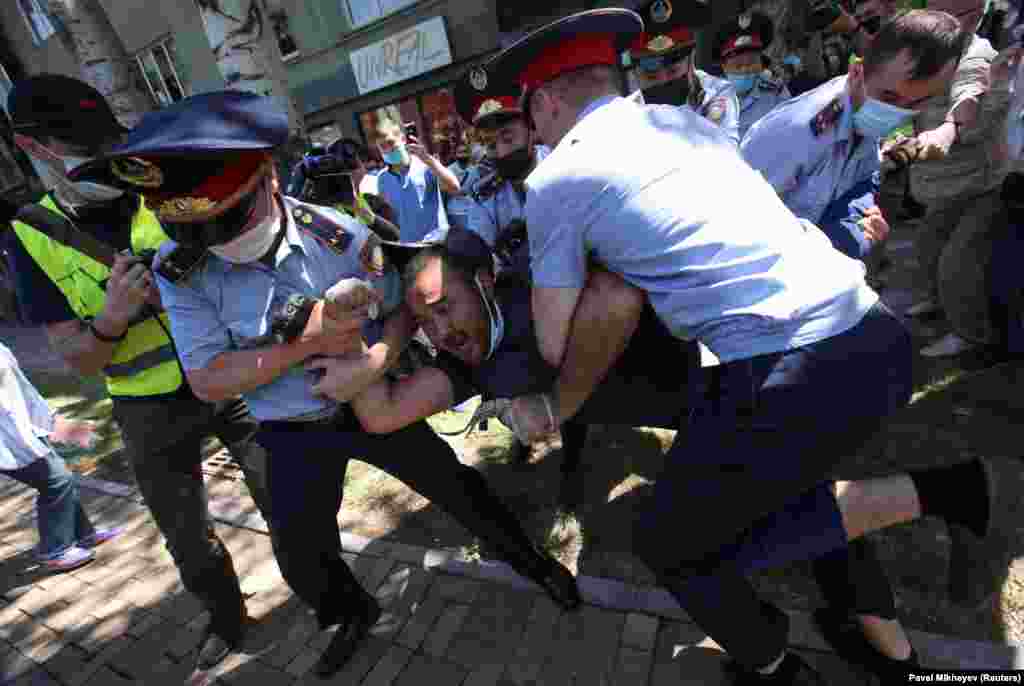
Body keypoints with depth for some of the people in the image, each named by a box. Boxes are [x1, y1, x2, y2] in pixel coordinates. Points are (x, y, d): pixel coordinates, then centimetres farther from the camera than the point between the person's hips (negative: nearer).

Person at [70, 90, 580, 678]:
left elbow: (402, 310, -8)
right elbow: (208, 382, -16)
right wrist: (306, 341, -27)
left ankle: (530, 560, 39)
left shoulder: (341, 235, -19)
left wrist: (373, 363, -28)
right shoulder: (179, 268, -15)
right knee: (300, 553, 15)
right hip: (293, 432, 2)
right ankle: (353, 613, 50)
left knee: (458, 488, 9)